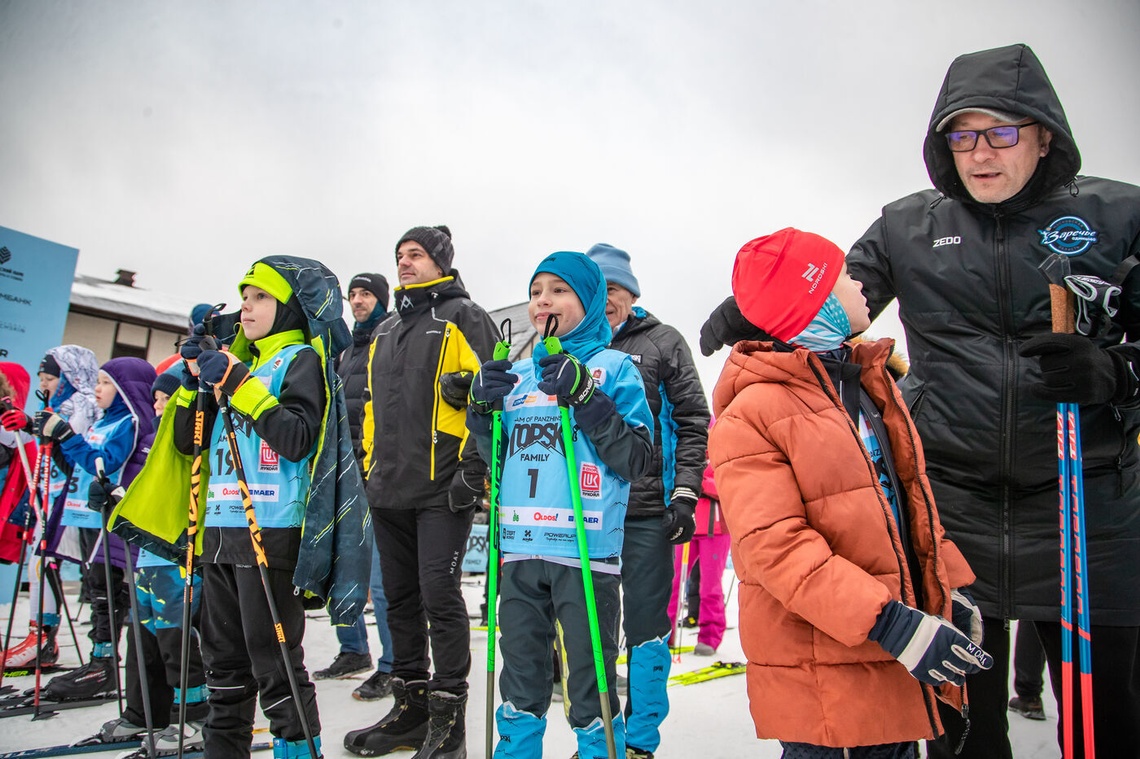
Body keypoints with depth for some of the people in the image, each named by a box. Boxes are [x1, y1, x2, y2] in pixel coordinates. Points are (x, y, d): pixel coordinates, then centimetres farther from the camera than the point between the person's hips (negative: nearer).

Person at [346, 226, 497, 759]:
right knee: (400, 598, 12)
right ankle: (409, 708, 25)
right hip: (389, 490, 8)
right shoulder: (385, 331, 22)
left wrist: (473, 469, -16)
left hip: (442, 489, -7)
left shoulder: (463, 318, -1)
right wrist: (370, 464, 19)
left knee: (439, 597, -6)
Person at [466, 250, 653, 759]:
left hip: (585, 549, -4)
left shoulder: (615, 368, 1)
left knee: (590, 679, 3)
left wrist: (585, 397, -16)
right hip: (520, 547, 5)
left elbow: (637, 459, -7)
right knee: (520, 676, 16)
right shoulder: (518, 374, 14)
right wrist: (483, 407, 2)